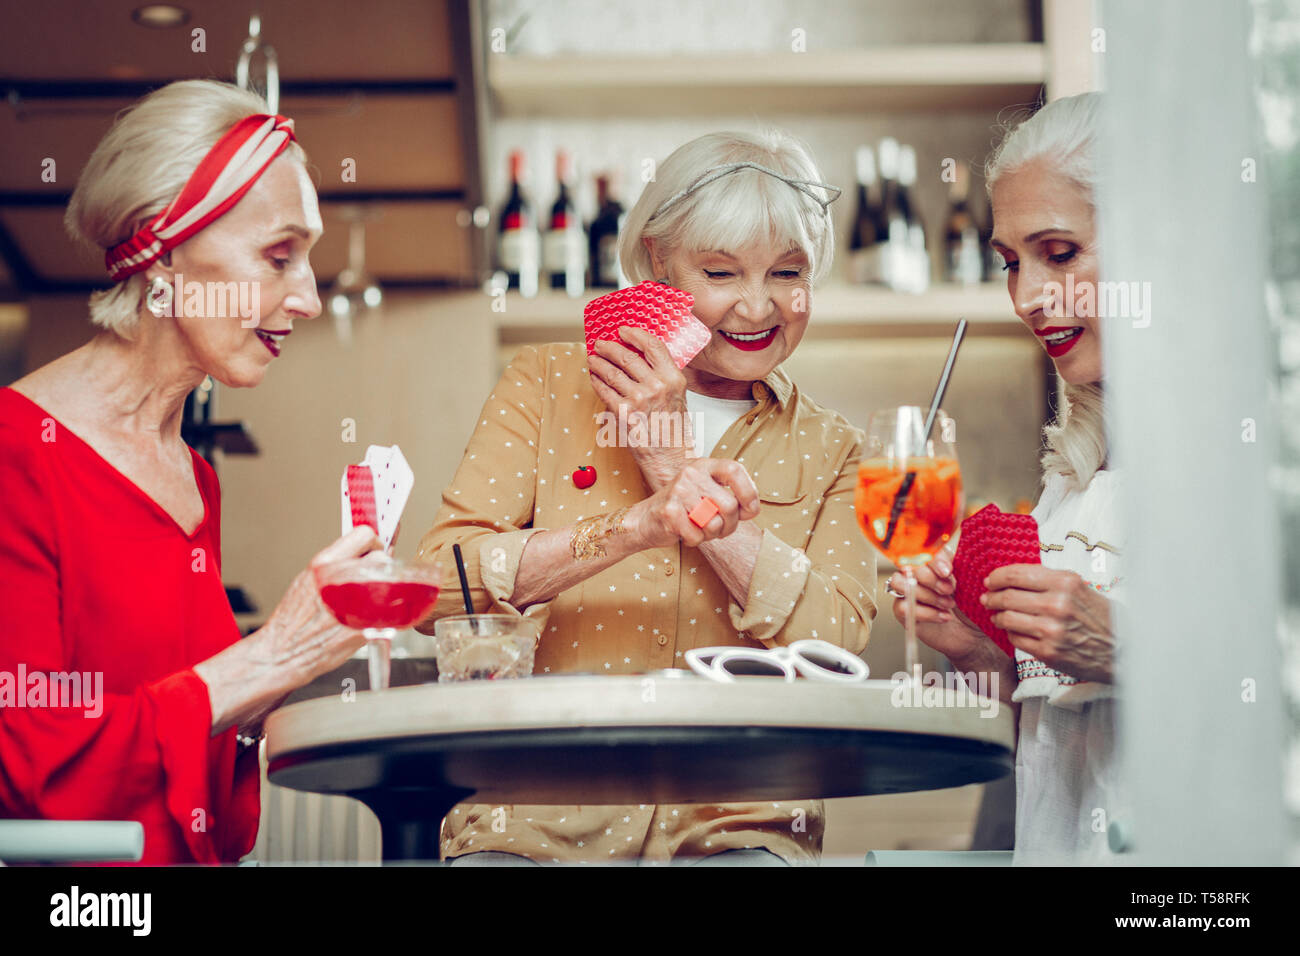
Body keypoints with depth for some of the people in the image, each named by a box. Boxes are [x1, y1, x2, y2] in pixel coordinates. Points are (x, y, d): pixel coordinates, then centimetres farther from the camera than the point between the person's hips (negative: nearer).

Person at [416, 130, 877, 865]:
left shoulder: (830, 453, 11)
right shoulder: (548, 386, 7)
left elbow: (837, 642, -6)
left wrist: (681, 466, -8)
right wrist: (633, 528, -20)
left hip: (733, 825, 1)